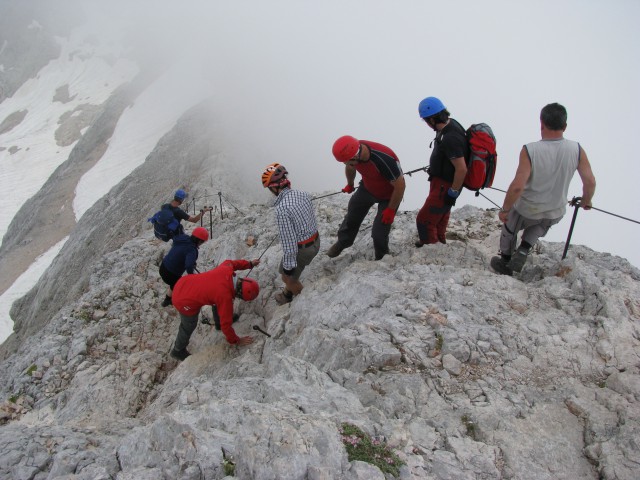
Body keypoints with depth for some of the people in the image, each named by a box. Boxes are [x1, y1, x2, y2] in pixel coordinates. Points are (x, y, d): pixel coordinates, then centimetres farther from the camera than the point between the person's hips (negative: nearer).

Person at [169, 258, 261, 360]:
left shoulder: (226, 269, -14)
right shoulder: (226, 298, -29)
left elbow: (229, 262, 13)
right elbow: (226, 325, -19)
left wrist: (250, 263, 22)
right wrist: (236, 341, -4)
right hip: (185, 303, -5)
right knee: (189, 326, 23)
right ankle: (178, 351, 48)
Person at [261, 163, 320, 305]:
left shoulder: (281, 209, -31)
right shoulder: (303, 194, -7)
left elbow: (289, 242, -27)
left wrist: (288, 266, -15)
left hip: (301, 249, -8)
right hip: (315, 241, 8)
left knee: (288, 277, 20)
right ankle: (287, 294, 55)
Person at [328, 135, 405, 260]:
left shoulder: (384, 159, -44)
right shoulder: (352, 151, -23)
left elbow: (400, 185, -29)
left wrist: (391, 210, -19)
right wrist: (350, 185, 22)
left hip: (389, 195, -5)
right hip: (367, 188, 6)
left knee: (379, 232, -7)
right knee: (352, 216, 15)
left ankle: (381, 257, 23)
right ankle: (342, 243, 42)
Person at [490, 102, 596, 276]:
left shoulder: (530, 150, -26)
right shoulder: (577, 150, -17)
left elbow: (517, 186, -29)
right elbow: (590, 182, -11)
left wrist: (505, 210, -15)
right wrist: (586, 201, 10)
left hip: (526, 210, -3)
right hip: (556, 213, 3)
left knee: (509, 230, 28)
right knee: (541, 224, 38)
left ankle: (505, 264, 42)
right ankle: (524, 250, 20)